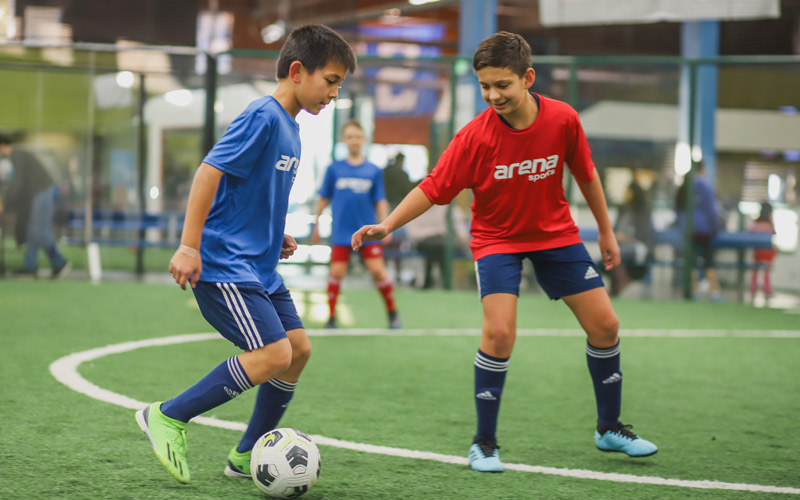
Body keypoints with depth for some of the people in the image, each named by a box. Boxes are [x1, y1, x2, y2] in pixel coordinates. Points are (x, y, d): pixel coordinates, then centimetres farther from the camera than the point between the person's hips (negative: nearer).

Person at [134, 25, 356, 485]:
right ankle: (168, 417, -4)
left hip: (259, 266, 10)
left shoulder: (291, 128, 14)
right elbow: (210, 171, -20)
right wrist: (189, 246, -23)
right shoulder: (263, 116, -15)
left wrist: (275, 236, 14)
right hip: (222, 265, -10)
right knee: (274, 354, -17)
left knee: (299, 348, 6)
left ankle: (247, 456, 17)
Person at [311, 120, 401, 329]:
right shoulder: (334, 169, 5)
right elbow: (324, 199, 12)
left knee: (378, 270, -7)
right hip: (341, 232, 0)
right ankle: (331, 316, 5)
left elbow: (380, 201, 8)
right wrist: (316, 224, 13)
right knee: (337, 272, -7)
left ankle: (392, 313, 8)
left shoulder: (374, 171, 5)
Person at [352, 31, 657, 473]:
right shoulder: (475, 136, -23)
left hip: (555, 233, 3)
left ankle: (609, 428, 22)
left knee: (604, 324, 2)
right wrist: (388, 225, -33)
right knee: (499, 332, -22)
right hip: (496, 238, -3)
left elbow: (585, 174, 0)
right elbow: (433, 188, -20)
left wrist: (606, 231, 7)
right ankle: (484, 443, -5)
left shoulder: (562, 120, -17)